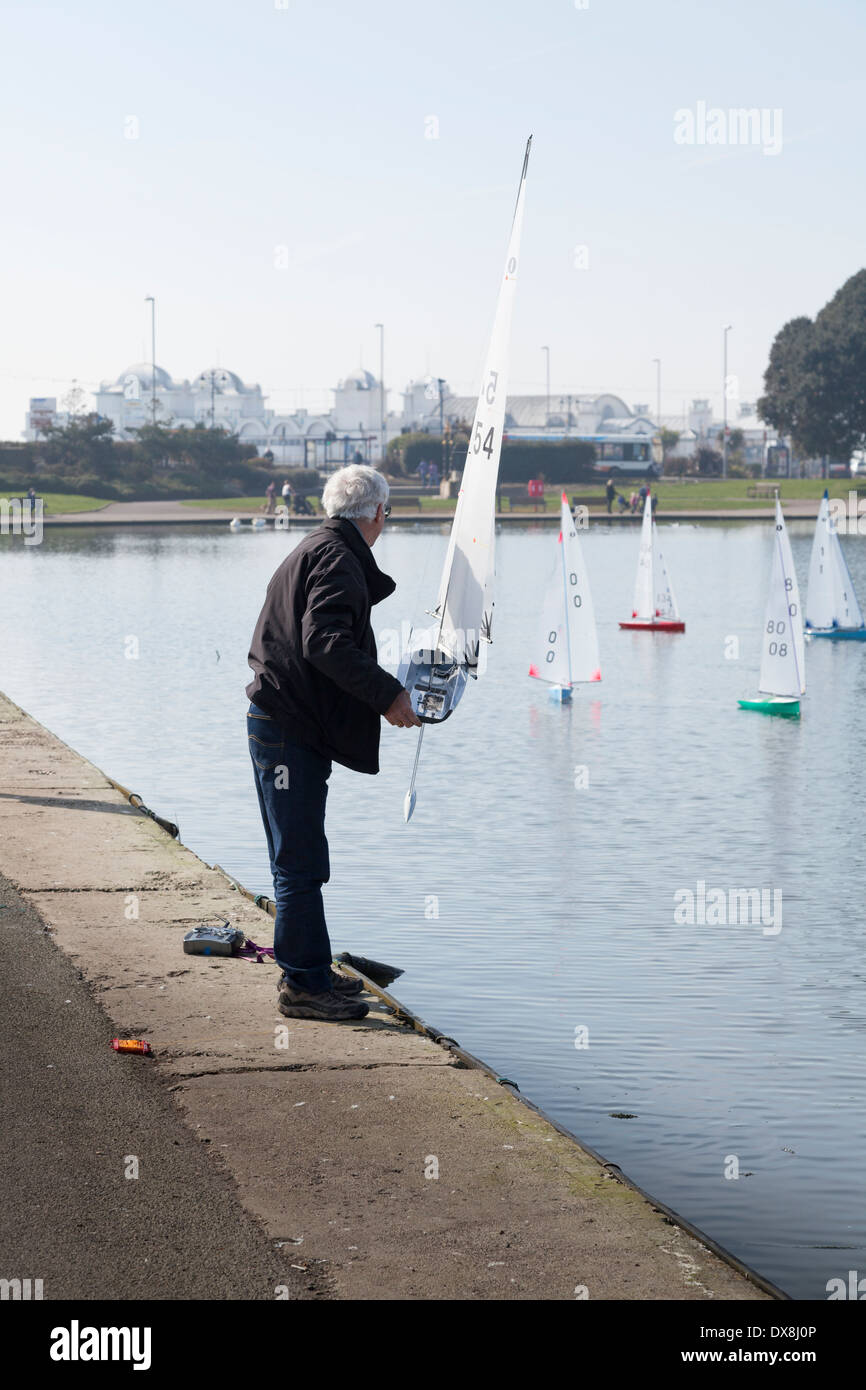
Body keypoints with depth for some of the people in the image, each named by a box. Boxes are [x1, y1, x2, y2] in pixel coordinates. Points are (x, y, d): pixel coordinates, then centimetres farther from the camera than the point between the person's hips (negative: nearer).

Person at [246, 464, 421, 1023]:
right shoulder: (337, 560, -14)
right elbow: (325, 644, -26)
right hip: (291, 730, -11)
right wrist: (387, 694, -24)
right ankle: (304, 984, 0)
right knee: (300, 863, -5)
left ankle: (309, 971, 28)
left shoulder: (317, 551, 18)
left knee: (300, 860, 18)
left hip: (282, 721, 11)